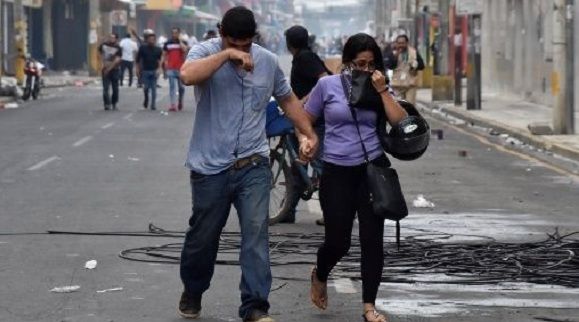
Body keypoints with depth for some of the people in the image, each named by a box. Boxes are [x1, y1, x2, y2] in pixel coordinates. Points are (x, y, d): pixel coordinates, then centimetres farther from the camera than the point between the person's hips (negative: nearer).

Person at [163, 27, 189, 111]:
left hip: (181, 68, -1)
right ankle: (173, 105, -10)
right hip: (171, 68, 1)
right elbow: (164, 54, 15)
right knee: (172, 86, -6)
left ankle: (180, 101, 31)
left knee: (181, 87, 9)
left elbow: (185, 49, -18)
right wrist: (165, 62, 2)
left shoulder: (183, 42, 3)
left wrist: (180, 40, -11)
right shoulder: (167, 43, 9)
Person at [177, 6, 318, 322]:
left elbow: (287, 98, 19)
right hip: (211, 167, -2)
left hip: (253, 165, 2)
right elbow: (187, 75, -30)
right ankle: (192, 294, 35)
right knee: (203, 236, 12)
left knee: (256, 233, -8)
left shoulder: (268, 61, 5)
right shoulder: (205, 51, -7)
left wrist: (309, 134, 12)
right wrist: (227, 55, -29)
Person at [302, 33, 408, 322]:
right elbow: (306, 122, 7)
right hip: (337, 171, -2)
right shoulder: (327, 85, -1)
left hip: (373, 168, 2)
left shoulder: (377, 88, 4)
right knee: (338, 241, 1)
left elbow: (399, 122, -8)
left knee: (372, 238, -1)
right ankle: (320, 276, 36)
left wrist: (382, 90, -12)